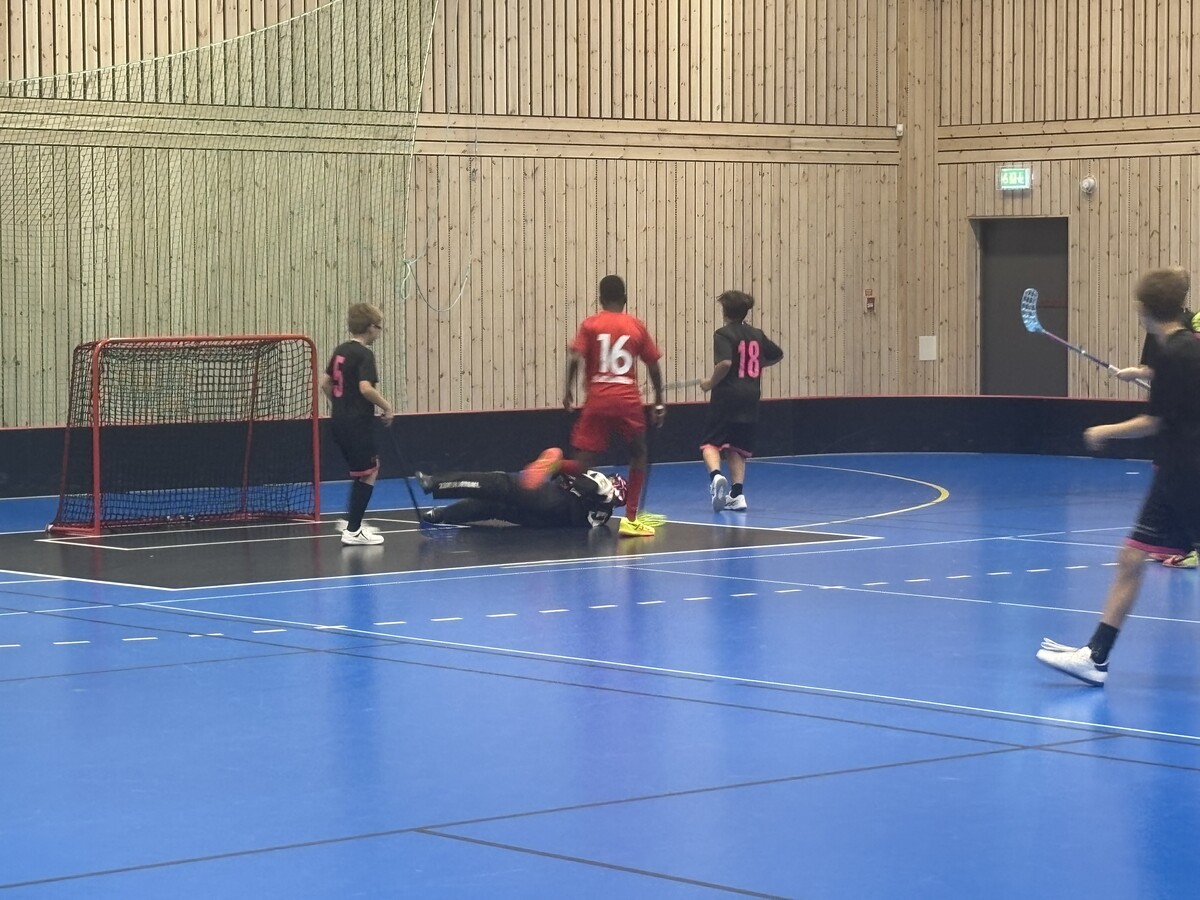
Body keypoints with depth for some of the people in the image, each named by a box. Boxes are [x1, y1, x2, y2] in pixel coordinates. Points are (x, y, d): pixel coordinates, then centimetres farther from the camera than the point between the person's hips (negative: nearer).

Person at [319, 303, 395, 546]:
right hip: (358, 423, -9)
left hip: (339, 420, 9)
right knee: (367, 475, 0)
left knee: (368, 470, 22)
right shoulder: (364, 354, -15)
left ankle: (353, 521, 23)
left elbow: (325, 383, 16)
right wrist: (386, 406, -14)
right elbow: (366, 388, -26)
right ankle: (353, 531, 0)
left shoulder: (341, 351, 10)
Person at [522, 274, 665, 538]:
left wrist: (568, 391, -1)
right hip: (628, 399, 0)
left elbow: (574, 357, -9)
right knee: (638, 454, 20)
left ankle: (556, 462, -31)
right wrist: (659, 402, 17)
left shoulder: (590, 324, 6)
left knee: (582, 465, 3)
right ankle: (630, 519, 14)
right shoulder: (636, 325, 8)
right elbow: (654, 365, 9)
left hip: (597, 399, 0)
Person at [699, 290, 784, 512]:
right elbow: (777, 355, 23)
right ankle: (737, 494, 5)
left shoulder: (723, 334, -8)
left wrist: (710, 383, -9)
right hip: (750, 399, 5)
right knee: (737, 447, 13)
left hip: (727, 396, -5)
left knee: (711, 443, 1)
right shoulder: (757, 335, 10)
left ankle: (716, 475, -27)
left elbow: (725, 363, -23)